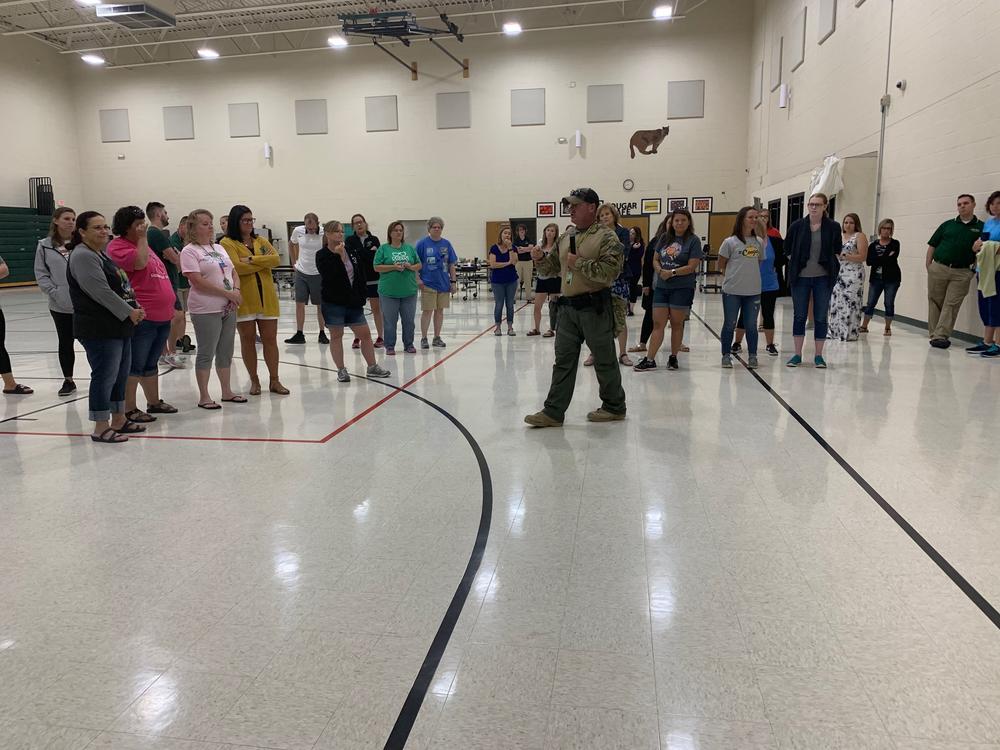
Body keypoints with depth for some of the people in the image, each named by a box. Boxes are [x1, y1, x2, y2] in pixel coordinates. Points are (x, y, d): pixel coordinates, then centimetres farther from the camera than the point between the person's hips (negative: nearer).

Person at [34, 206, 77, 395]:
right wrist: (54, 293, -7)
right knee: (65, 343, 13)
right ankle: (68, 380, 25)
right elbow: (41, 274, 3)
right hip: (60, 305, 2)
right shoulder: (45, 246, 2)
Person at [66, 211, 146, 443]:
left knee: (121, 375, 14)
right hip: (99, 330, -10)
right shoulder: (82, 256, -12)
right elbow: (101, 292, -20)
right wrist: (129, 312, -16)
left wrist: (136, 307, 5)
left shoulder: (102, 254, 18)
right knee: (104, 376, -5)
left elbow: (122, 285, 21)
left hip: (120, 327, 10)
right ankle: (101, 429, 2)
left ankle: (118, 420, 24)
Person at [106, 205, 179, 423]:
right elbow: (139, 262, -25)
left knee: (150, 364, 18)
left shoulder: (143, 245, 21)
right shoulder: (118, 246, -6)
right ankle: (129, 409, 5)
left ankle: (154, 402, 28)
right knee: (135, 366, -3)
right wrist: (142, 239, -15)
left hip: (162, 317, 9)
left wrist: (170, 308, 25)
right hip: (141, 318, -9)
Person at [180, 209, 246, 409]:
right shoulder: (189, 251, -7)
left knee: (226, 352, 13)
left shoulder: (219, 248, 15)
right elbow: (197, 281, -17)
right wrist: (228, 293, -18)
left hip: (228, 308, 7)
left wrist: (236, 290, -5)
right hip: (206, 310, -7)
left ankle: (227, 392, 23)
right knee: (206, 353, -1)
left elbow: (233, 272, 16)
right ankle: (204, 397, 8)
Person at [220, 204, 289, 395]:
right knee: (248, 339, 6)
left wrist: (251, 260, -14)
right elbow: (236, 266, -16)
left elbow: (276, 259, -4)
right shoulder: (227, 243, -1)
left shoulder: (261, 241, 12)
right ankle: (254, 381, 18)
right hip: (243, 299, -3)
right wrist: (264, 262, -8)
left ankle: (274, 381, 15)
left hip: (267, 298, 3)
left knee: (270, 339, 5)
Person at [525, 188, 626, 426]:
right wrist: (540, 259, -1)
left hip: (594, 307, -7)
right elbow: (553, 266, 20)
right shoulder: (566, 237, 14)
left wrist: (580, 263, -20)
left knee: (604, 360, 6)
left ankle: (614, 407, 23)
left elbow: (611, 272, -20)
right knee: (563, 360, 7)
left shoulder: (606, 237, -8)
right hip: (567, 306, 7)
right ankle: (553, 412, 12)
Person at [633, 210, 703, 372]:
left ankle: (673, 357, 19)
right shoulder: (664, 238, 10)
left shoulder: (693, 240, -3)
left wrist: (672, 272, -17)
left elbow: (692, 267, -10)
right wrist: (661, 271, -8)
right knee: (657, 323, 2)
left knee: (676, 323, 6)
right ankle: (649, 360, 2)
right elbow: (655, 260, 12)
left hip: (682, 288, -3)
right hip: (661, 287, 4)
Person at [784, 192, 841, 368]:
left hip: (823, 278, 0)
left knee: (821, 318, 5)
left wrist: (829, 266, 4)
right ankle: (797, 355, 15)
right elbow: (787, 248, 10)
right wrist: (796, 263, 4)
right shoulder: (797, 226, -2)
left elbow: (837, 251, 10)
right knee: (799, 316, 6)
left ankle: (819, 355, 15)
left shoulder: (833, 227, -2)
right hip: (800, 278, 1)